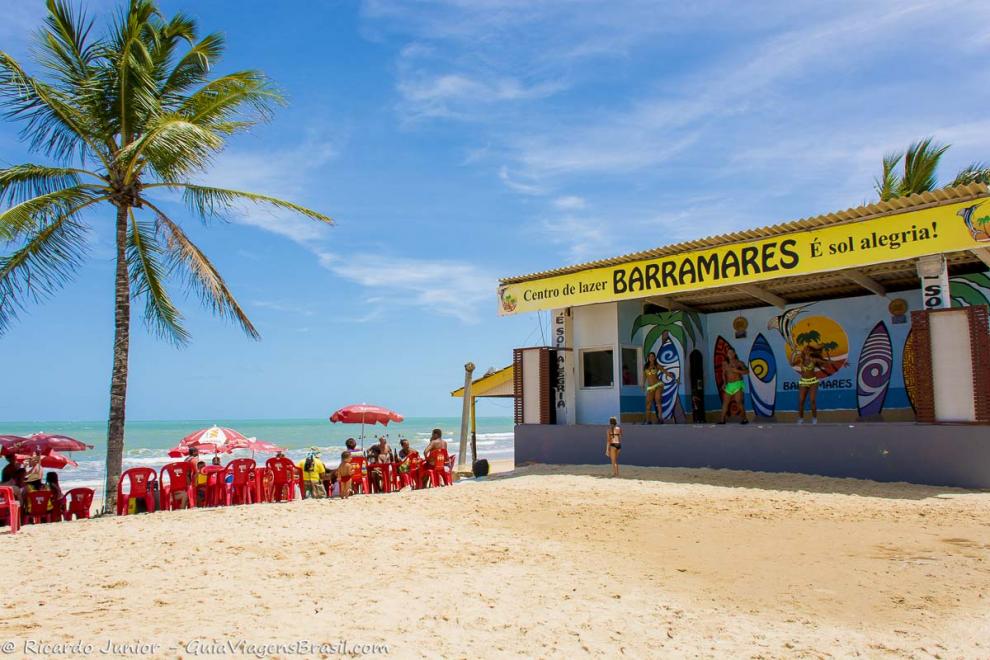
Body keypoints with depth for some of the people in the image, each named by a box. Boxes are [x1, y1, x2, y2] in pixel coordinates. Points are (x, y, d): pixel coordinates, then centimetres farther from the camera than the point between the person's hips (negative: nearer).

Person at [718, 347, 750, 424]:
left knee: (739, 401, -13)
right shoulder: (725, 363, 7)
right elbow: (724, 373, 16)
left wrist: (737, 370, -19)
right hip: (729, 385, 5)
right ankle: (722, 419, 10)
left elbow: (747, 371, -10)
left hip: (737, 384, -5)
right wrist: (724, 382, 4)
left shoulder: (739, 362, -4)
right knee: (725, 402, 4)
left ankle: (745, 419, -4)